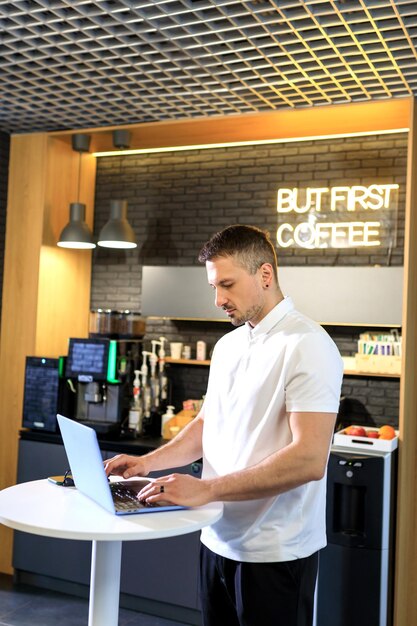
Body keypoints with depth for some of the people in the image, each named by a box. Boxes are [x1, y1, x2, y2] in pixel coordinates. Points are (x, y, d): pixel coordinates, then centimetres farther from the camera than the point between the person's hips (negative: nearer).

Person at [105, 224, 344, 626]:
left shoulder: (307, 346, -17)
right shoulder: (227, 345, 10)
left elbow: (309, 458, -25)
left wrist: (206, 489, -26)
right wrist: (149, 462, 1)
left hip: (274, 552, -7)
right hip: (218, 540, 7)